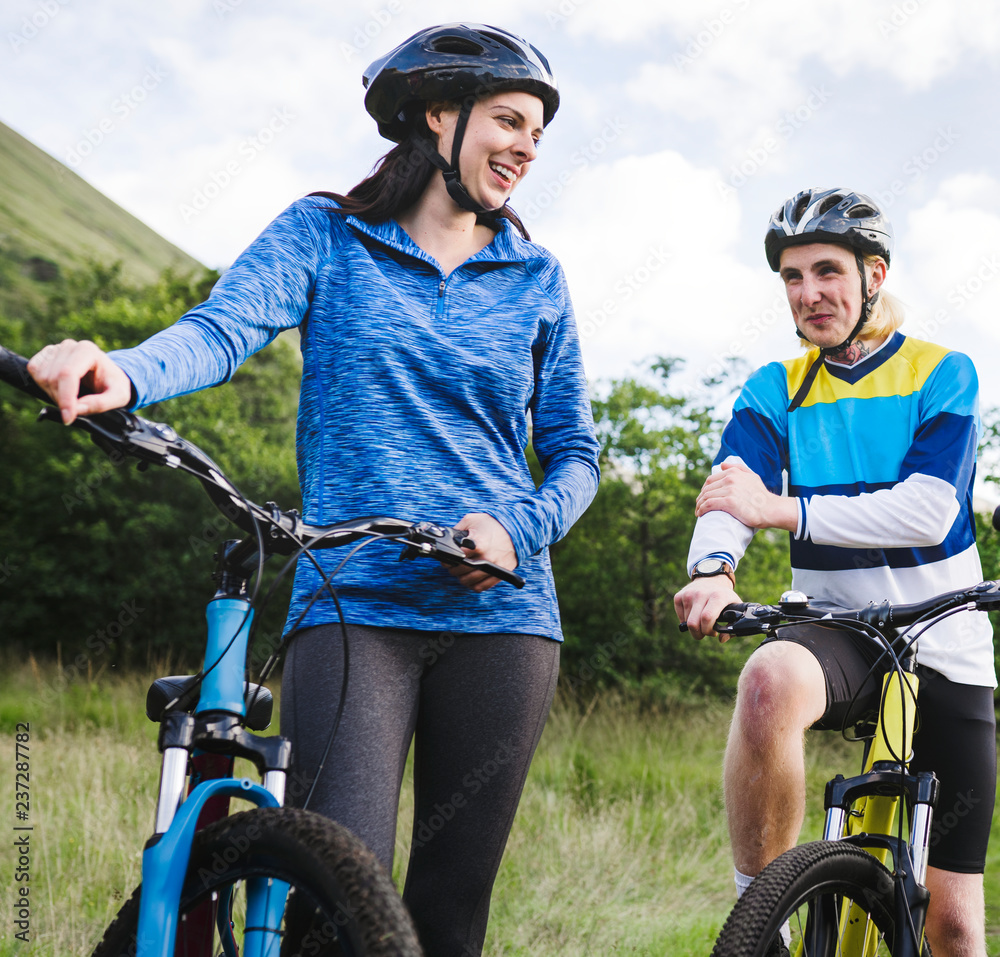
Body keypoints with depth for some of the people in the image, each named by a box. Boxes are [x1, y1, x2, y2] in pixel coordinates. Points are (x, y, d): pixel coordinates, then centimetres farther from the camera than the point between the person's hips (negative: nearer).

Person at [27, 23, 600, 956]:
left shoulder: (534, 278, 14)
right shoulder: (325, 235, 7)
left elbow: (574, 452, 14)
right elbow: (223, 326, -10)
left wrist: (520, 528, -8)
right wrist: (124, 372, -33)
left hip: (497, 611, 3)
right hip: (351, 605, -2)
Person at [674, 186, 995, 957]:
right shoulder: (775, 391, 7)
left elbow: (928, 512, -16)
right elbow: (729, 501, -10)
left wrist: (782, 508, -24)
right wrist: (713, 568, -34)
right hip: (836, 632, 0)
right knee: (770, 680, -38)